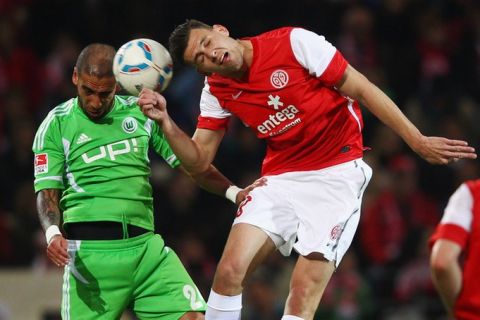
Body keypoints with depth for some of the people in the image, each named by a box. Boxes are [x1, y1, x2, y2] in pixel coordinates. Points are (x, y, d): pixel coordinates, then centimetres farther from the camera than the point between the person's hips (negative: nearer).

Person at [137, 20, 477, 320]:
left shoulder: (293, 42, -12)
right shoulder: (217, 92, 2)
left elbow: (361, 89, -8)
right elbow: (198, 161, 5)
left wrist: (418, 141, -10)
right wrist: (165, 122, -13)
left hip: (337, 174, -4)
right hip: (280, 179, 5)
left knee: (304, 291, -16)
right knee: (229, 270, -14)